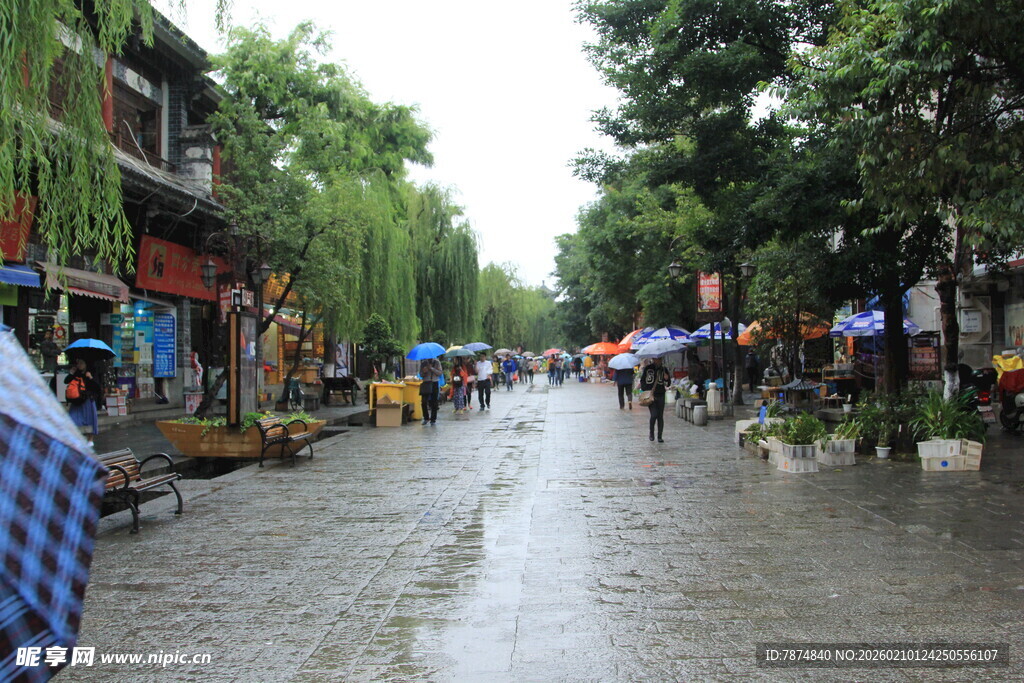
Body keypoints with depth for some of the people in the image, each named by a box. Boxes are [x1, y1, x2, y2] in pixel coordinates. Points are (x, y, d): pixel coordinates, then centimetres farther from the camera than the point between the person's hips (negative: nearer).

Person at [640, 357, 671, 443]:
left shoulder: (664, 369, 6)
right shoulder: (648, 368, 3)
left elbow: (668, 384, 7)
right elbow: (642, 380, 11)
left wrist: (667, 379, -14)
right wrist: (645, 390, -2)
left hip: (660, 395, 2)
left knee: (660, 416, 3)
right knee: (654, 415, -14)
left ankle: (660, 437, 10)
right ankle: (651, 433, 9)